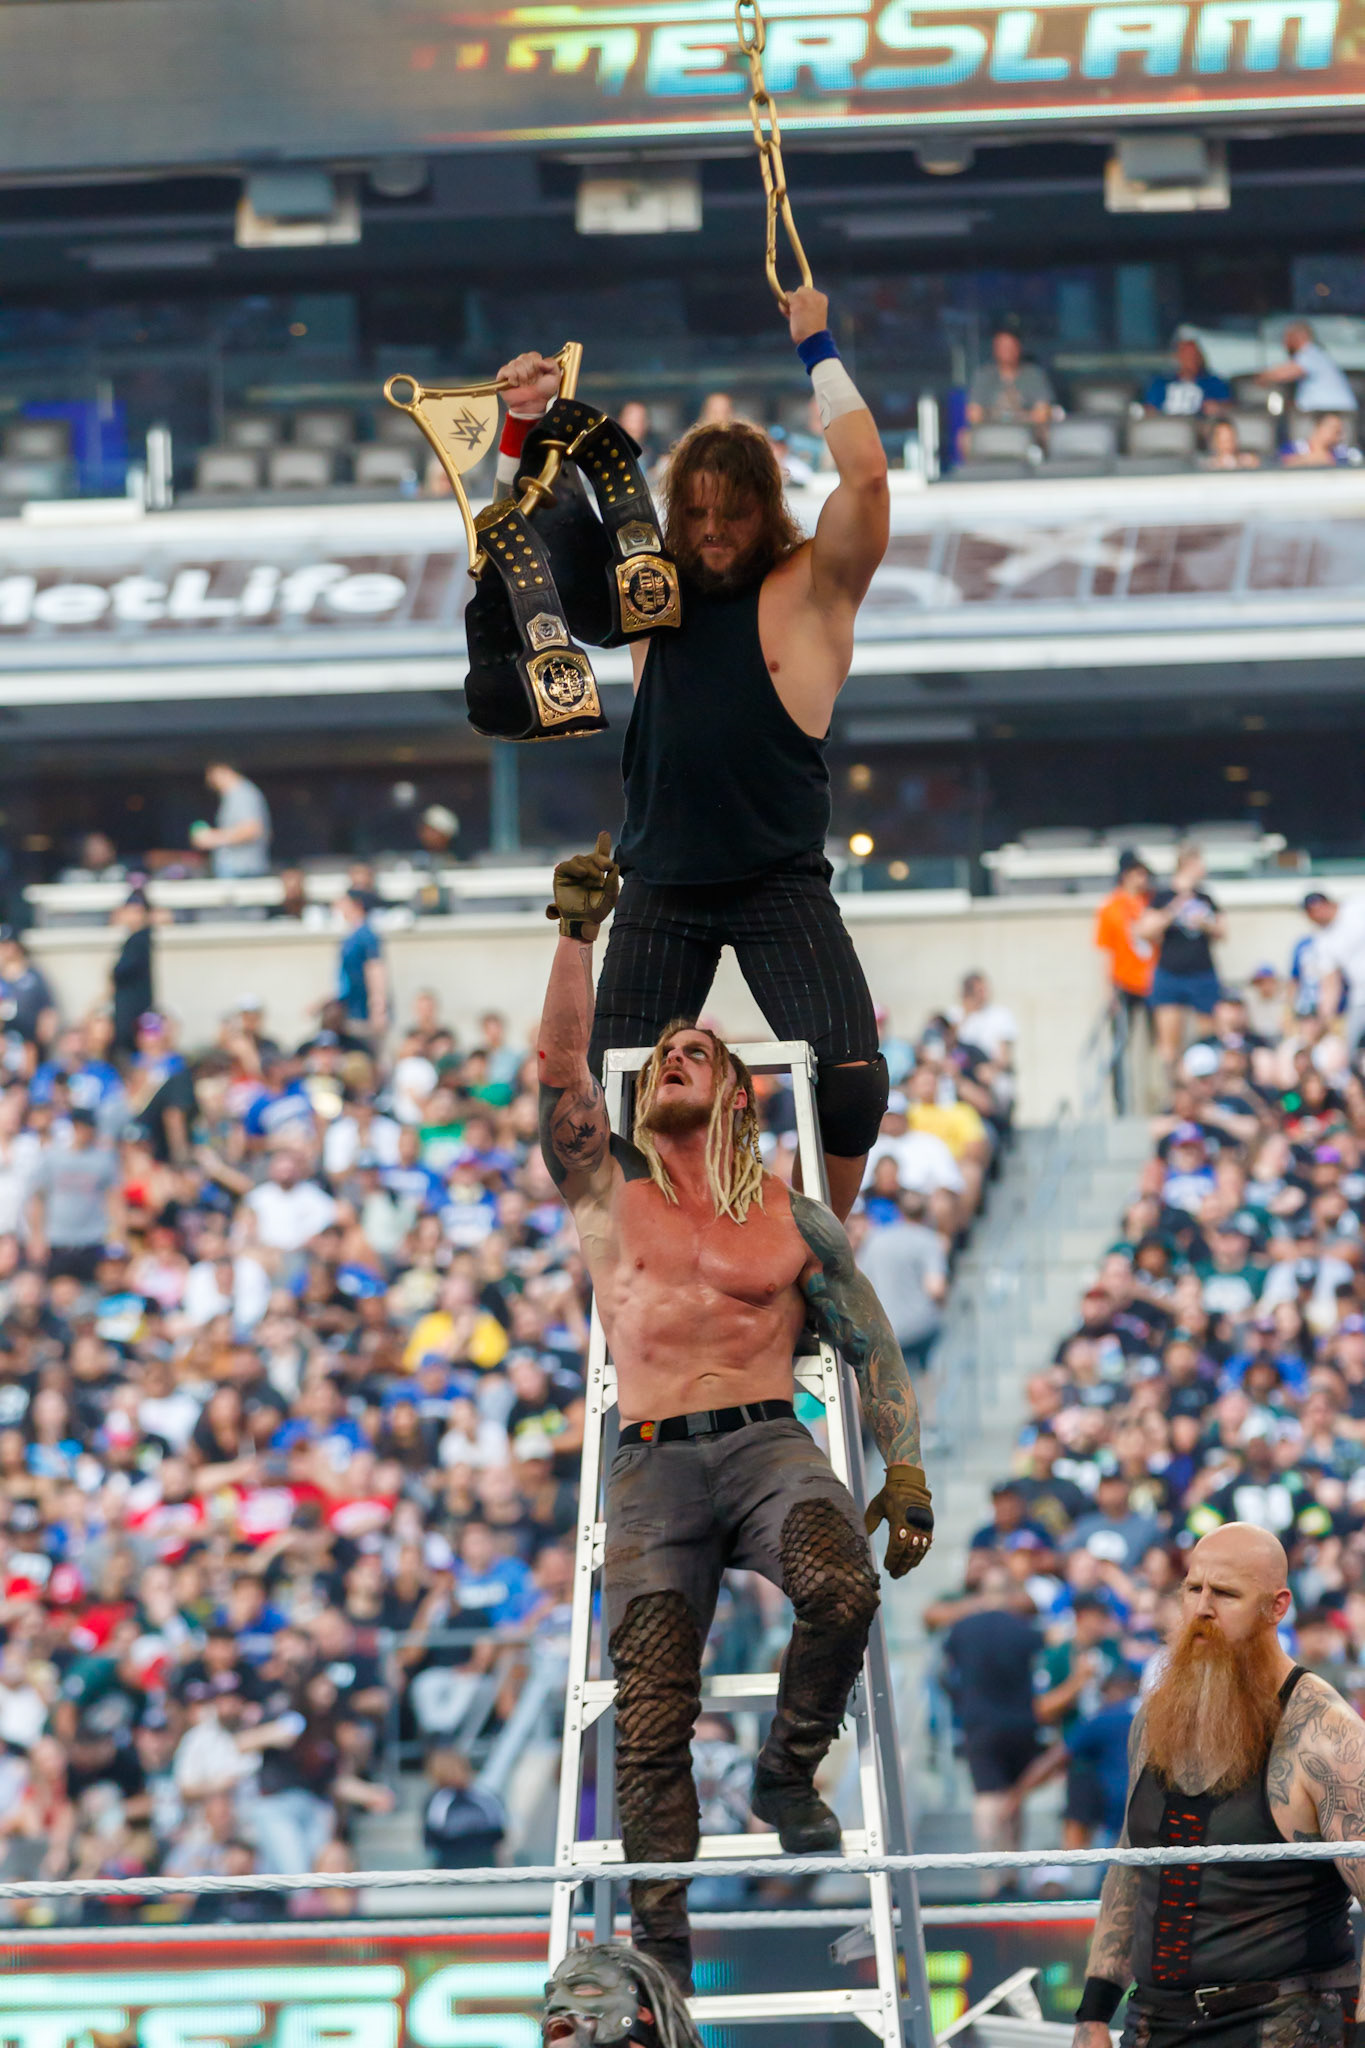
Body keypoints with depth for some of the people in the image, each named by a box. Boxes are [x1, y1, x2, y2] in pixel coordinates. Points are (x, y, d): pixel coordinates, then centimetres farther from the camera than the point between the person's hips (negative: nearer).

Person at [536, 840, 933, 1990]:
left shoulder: (794, 1221, 13)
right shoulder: (610, 1189, 15)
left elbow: (874, 1349, 13)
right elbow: (560, 1063, 2)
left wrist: (906, 1469, 0)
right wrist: (577, 935, -7)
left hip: (769, 1447, -1)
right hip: (652, 1468, 1)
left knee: (841, 1586, -33)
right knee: (651, 1720, -12)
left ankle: (790, 1775, -6)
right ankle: (662, 1950, -10)